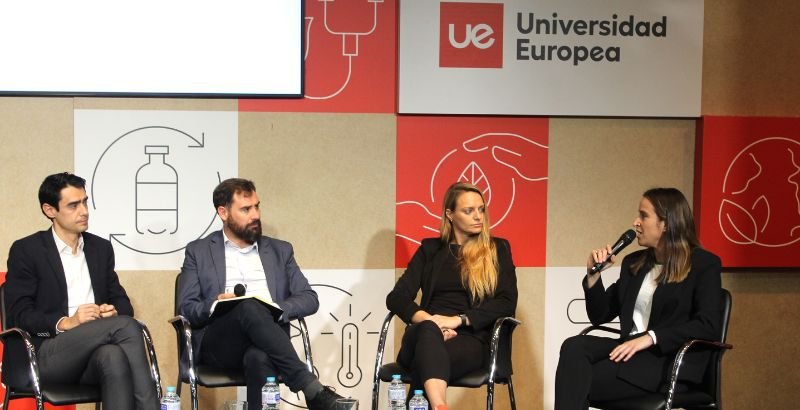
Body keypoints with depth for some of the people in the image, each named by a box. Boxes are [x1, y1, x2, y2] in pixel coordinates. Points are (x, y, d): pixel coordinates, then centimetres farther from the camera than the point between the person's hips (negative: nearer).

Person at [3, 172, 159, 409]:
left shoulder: (101, 248, 19)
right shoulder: (26, 250, 4)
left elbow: (121, 301, 20)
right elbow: (19, 314, -4)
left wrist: (113, 311, -6)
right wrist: (66, 322, -20)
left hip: (94, 352, 4)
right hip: (43, 355, -4)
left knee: (113, 356, -37)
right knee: (126, 326, -30)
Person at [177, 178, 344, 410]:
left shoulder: (280, 251, 22)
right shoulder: (199, 252, 17)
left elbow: (309, 299, 14)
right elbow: (186, 308, 9)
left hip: (263, 341, 1)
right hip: (218, 344, -1)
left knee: (259, 357, -38)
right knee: (249, 307, -35)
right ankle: (311, 388, -39)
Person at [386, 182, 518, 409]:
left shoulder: (498, 249, 17)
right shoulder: (430, 249, 20)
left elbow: (507, 303, 2)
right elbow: (396, 297, 9)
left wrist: (459, 319, -13)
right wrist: (429, 320, -13)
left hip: (472, 337, -1)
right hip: (424, 334, 1)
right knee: (428, 331, -41)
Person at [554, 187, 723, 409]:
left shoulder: (704, 264, 0)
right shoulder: (633, 263, 18)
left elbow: (708, 325, -13)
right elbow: (600, 316, 20)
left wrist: (650, 338, -21)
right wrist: (594, 274, 3)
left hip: (672, 362, -6)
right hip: (630, 350, 6)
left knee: (578, 383, -27)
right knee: (574, 346, -27)